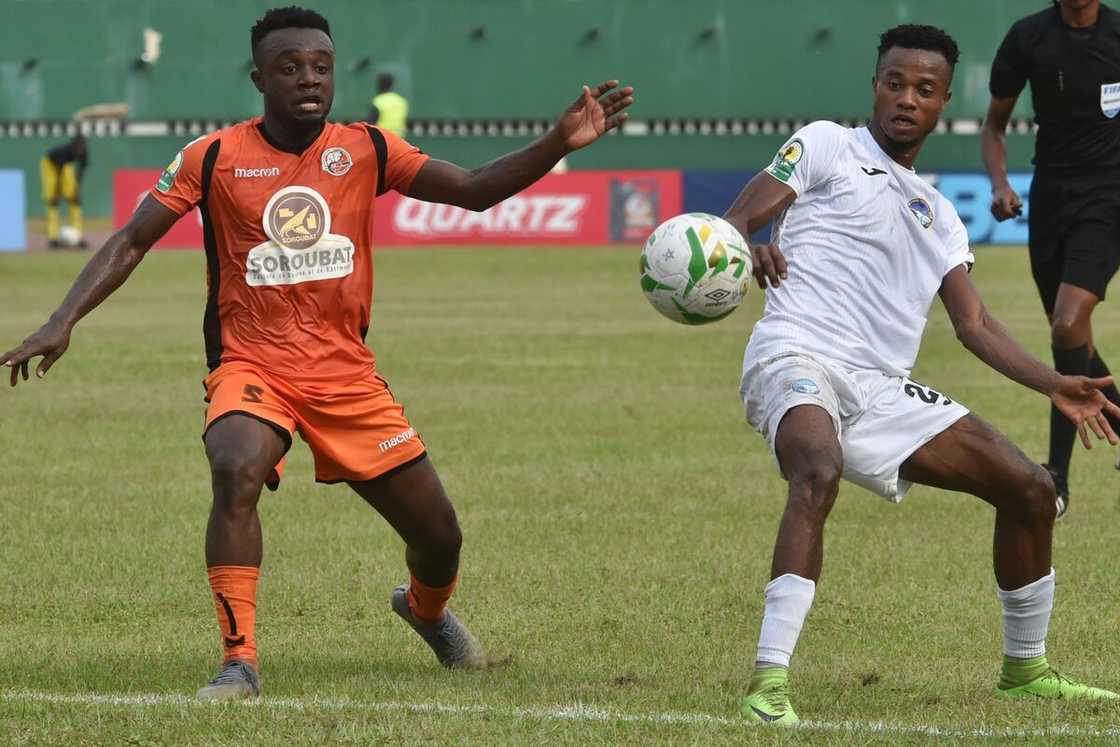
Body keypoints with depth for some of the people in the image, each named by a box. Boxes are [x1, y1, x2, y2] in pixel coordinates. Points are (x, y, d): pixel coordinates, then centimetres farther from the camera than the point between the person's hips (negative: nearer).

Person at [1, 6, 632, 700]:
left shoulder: (365, 149, 2)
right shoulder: (215, 157, -4)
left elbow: (474, 190, 0)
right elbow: (131, 243, -2)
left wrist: (559, 144, -14)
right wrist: (62, 323, -14)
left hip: (346, 373, 3)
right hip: (251, 367, -3)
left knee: (439, 537, 5)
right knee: (237, 471, -36)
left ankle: (427, 609, 44)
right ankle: (240, 662, -29)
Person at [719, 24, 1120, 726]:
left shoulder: (940, 214, 25)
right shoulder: (827, 146, 7)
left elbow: (975, 324, 20)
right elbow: (732, 222, -2)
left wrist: (1055, 385, 6)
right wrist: (745, 247, -27)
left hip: (883, 391, 7)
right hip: (798, 358, -7)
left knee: (1031, 488, 5)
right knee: (819, 474, -39)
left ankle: (1025, 668, 24)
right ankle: (769, 683, -44)